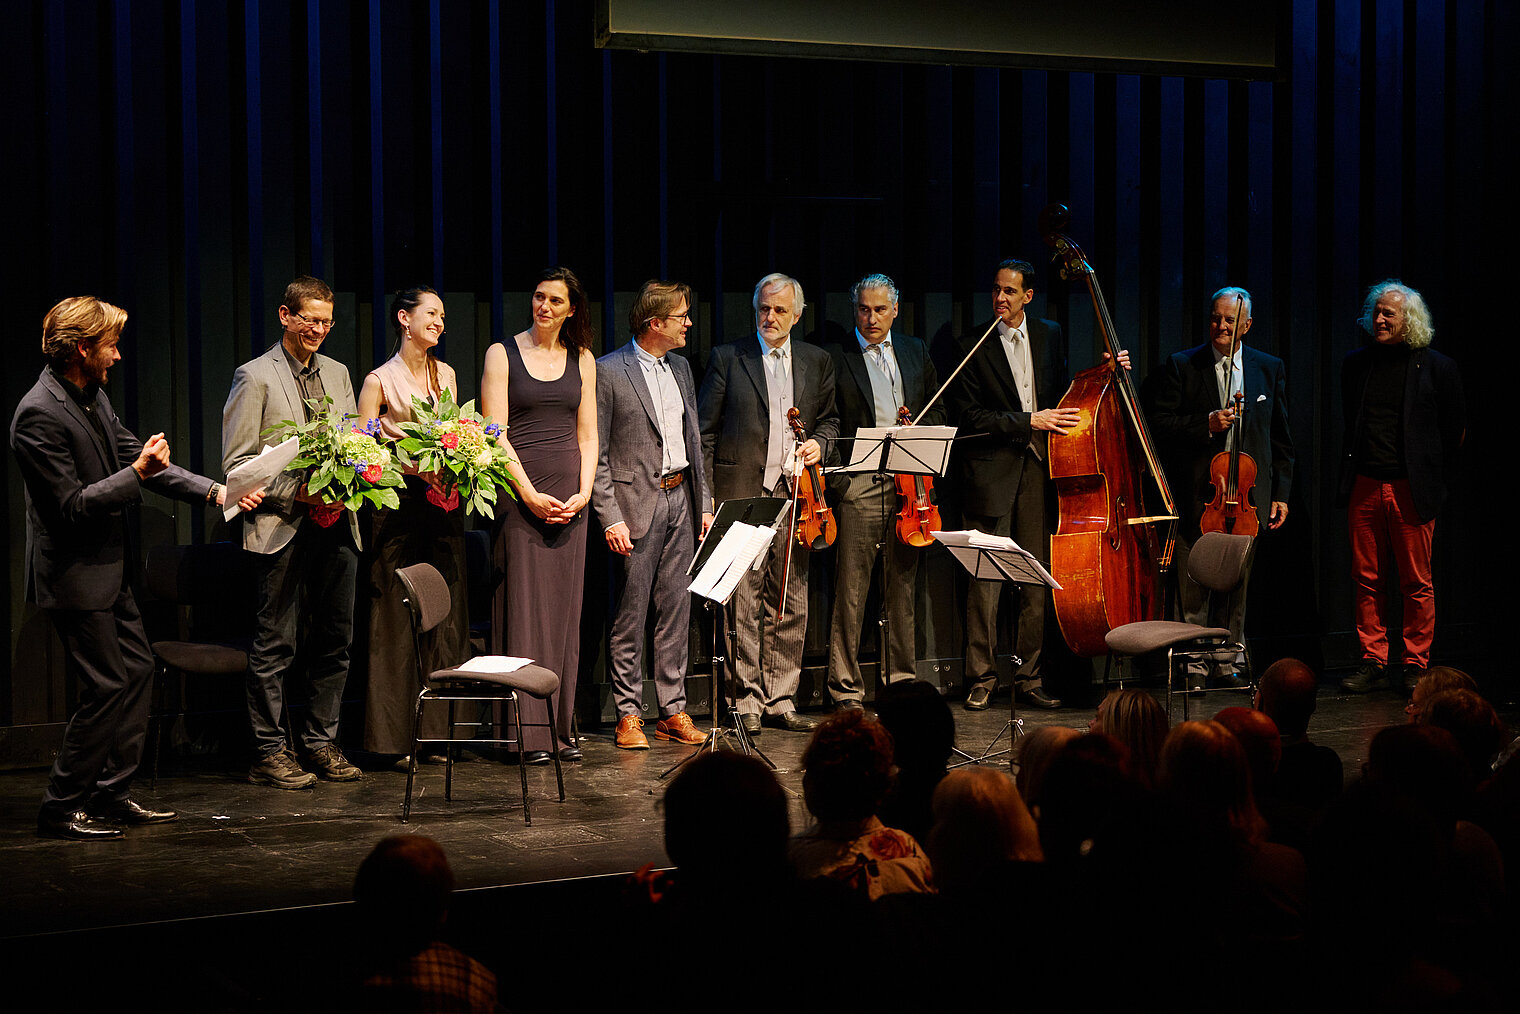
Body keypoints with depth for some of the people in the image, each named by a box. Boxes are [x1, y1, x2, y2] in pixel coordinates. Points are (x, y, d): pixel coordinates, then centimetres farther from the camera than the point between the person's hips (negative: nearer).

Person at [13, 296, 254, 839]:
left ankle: (111, 794, 21)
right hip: (75, 575, -10)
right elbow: (72, 505, -23)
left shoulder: (93, 397, 8)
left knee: (137, 668, 13)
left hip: (109, 568, 10)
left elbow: (133, 454, 13)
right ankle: (61, 808, 4)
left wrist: (213, 490, 6)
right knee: (107, 686, -6)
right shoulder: (39, 414, -21)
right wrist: (137, 475, -25)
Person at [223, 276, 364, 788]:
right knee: (275, 644, -2)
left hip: (335, 525, 6)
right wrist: (296, 491, -16)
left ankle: (321, 743, 19)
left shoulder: (337, 374, 16)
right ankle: (268, 752, 4)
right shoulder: (255, 377, -3)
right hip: (282, 528, -6)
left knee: (334, 641, 9)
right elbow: (237, 463, -6)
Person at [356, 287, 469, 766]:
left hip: (444, 502, 6)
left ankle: (437, 730, 10)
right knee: (397, 620, -5)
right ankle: (395, 733, 0)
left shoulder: (446, 375, 14)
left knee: (444, 615, 4)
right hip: (399, 505, -5)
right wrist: (417, 465, -19)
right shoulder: (380, 380, -3)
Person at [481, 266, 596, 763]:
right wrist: (531, 496, -12)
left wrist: (583, 493, -3)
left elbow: (587, 435, 12)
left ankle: (559, 727, 9)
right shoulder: (503, 354, 0)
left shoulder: (582, 360, 12)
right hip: (520, 493, -4)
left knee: (564, 611, 5)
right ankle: (529, 731, -4)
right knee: (523, 609, -5)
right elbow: (495, 434, -6)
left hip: (570, 500, 4)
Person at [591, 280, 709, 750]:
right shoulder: (608, 372, -8)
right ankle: (629, 715, 5)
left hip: (680, 500, 6)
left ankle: (672, 710, 13)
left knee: (677, 610, 8)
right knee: (630, 614, -2)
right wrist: (611, 517, -16)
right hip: (636, 503, -6)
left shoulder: (680, 367, 14)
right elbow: (596, 454, -10)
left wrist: (703, 504, 13)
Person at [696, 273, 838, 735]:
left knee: (791, 602, 4)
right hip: (742, 494, -3)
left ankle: (780, 700, 12)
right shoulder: (727, 358, 2)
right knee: (745, 601, -5)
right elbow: (704, 433, 1)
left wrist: (819, 442, 0)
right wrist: (706, 499, -6)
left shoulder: (817, 362, 13)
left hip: (795, 494, 4)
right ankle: (748, 702, 1)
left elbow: (829, 419, 24)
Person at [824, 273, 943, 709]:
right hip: (858, 485, -4)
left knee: (903, 586, 9)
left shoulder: (915, 351, 15)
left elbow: (937, 411, 20)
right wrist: (834, 474, -14)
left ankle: (900, 680, 18)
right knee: (850, 591, -4)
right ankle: (846, 689, 1)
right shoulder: (836, 358, 1)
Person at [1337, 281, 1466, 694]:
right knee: (1366, 579, 3)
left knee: (1416, 582, 0)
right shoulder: (1356, 364, 10)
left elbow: (1455, 430, 7)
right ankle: (1373, 663, 10)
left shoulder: (1437, 368, 0)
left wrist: (1433, 479, 5)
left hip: (1412, 489, -3)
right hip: (1364, 486, 3)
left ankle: (1416, 664, 9)